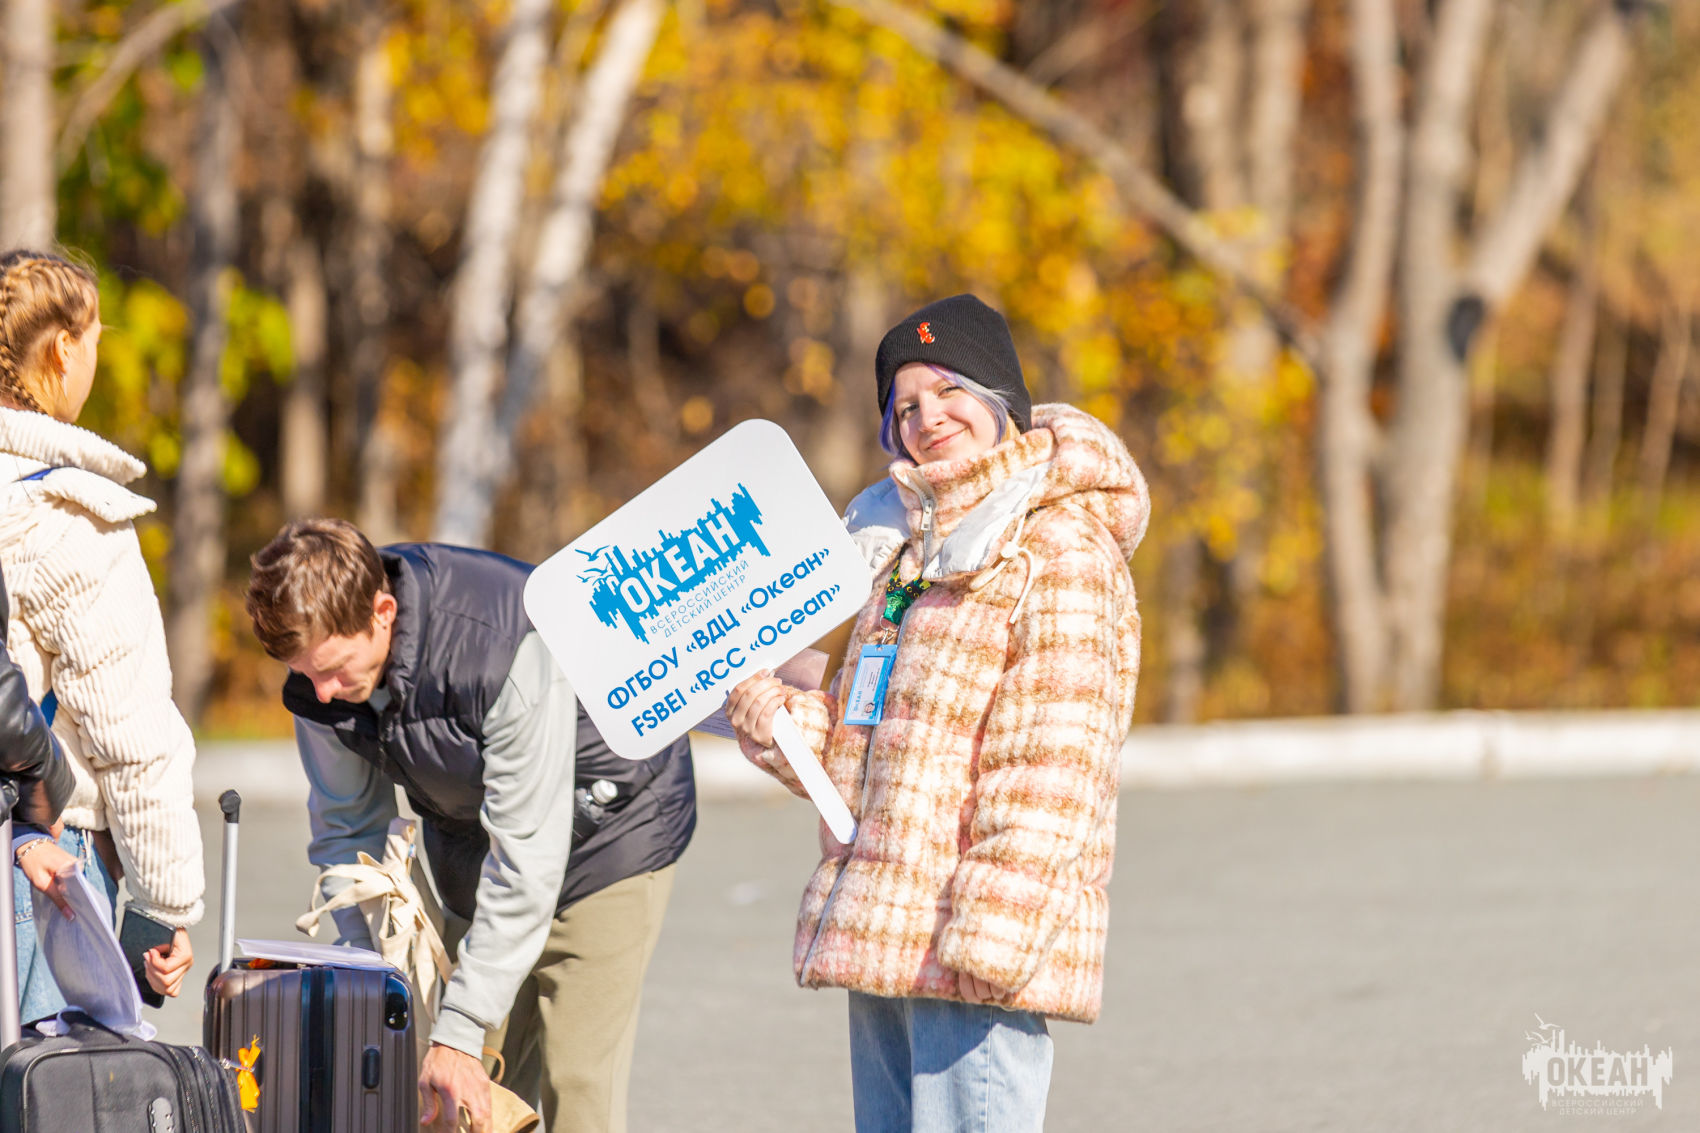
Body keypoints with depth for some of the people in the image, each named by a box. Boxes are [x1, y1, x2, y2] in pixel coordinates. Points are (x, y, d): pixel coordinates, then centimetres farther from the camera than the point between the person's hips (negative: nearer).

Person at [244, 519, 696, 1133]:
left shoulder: (508, 649, -38)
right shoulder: (321, 677, -18)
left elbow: (526, 857, -34)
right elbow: (346, 831, -2)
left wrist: (458, 1032, -33)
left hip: (609, 822, -6)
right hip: (468, 833, 6)